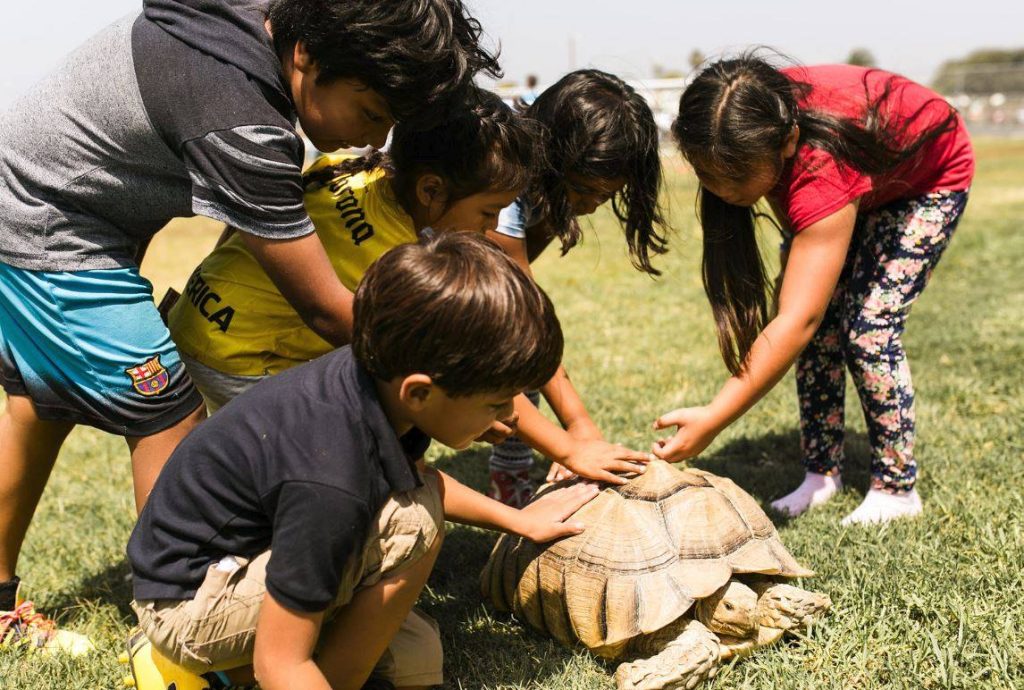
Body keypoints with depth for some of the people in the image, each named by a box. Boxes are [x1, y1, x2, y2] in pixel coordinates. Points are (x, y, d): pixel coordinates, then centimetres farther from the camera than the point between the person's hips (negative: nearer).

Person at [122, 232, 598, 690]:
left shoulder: (378, 373, -11)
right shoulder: (329, 485, -36)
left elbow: (411, 476, 15)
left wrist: (518, 520, 18)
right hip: (186, 603, -9)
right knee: (413, 522, -25)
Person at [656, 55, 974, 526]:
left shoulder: (825, 166, -47)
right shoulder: (756, 128, -29)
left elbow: (795, 322, -51)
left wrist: (713, 420, -54)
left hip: (928, 176, -6)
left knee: (868, 327, -16)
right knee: (819, 317, -6)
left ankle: (896, 489, -1)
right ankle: (822, 475, 5)